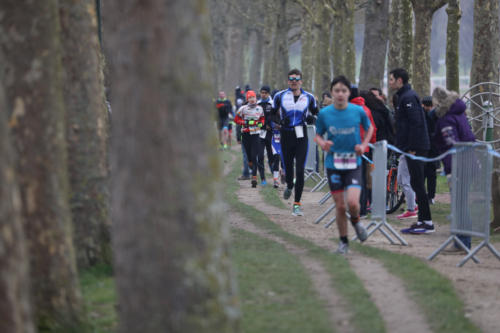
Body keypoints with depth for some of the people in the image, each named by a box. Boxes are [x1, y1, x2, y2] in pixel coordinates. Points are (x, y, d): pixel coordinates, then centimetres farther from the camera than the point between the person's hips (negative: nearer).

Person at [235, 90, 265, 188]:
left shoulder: (259, 108, 6)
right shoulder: (243, 109, -2)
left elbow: (262, 118, 21)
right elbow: (236, 119, 0)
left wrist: (261, 123, -1)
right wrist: (246, 122, -13)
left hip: (255, 135, 0)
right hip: (246, 135, 0)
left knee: (254, 157, -9)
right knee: (249, 156, 5)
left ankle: (254, 178, -13)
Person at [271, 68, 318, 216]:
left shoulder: (309, 97, 4)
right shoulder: (280, 96, 2)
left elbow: (315, 113, 16)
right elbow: (274, 114, 11)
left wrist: (311, 118, -6)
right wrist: (280, 120, -10)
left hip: (301, 137, -1)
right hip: (286, 136, 1)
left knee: (300, 171, -9)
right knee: (288, 167, 8)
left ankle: (297, 205, -5)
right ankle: (289, 186, 46)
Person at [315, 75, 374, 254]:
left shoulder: (358, 111, -6)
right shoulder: (324, 113, -4)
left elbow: (369, 128, 13)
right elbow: (318, 135, 8)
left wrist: (363, 145, -2)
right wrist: (323, 144, -14)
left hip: (353, 164, -1)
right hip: (333, 164, 1)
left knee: (353, 203, -17)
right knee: (340, 206, 4)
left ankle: (356, 221, 17)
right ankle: (343, 241, 22)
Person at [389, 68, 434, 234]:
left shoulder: (409, 97, -14)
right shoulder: (403, 96, 18)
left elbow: (416, 123, -20)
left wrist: (412, 148, -21)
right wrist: (401, 145, 17)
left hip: (415, 148, -10)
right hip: (410, 148, 10)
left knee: (417, 183, -8)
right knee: (416, 183, 11)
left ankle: (426, 222, -6)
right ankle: (423, 220, 14)